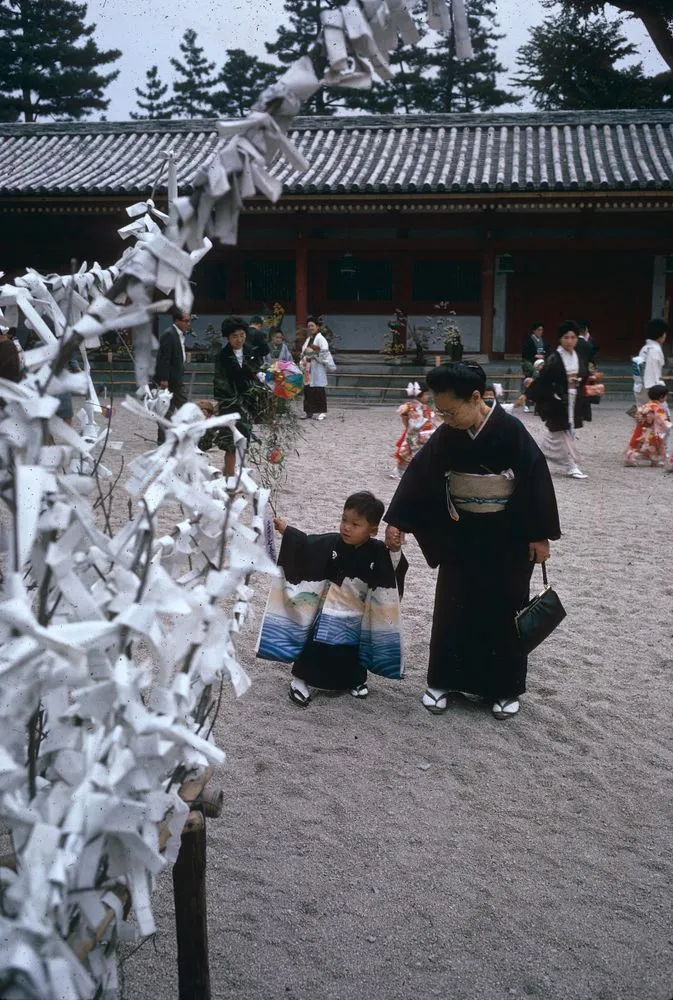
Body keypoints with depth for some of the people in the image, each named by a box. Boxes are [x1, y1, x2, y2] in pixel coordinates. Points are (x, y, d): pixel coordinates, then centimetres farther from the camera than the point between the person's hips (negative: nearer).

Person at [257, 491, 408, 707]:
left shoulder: (378, 552, -14)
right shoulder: (332, 543, -14)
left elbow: (393, 572, -13)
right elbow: (304, 545, -10)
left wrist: (395, 551, -30)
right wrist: (285, 530, -19)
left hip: (357, 618, 2)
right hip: (329, 613, -1)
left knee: (353, 653, 20)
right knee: (316, 648, 3)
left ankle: (355, 679, 44)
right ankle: (300, 680, 20)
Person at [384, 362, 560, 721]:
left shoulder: (511, 431, -19)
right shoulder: (445, 436, -6)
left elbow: (536, 481, -14)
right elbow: (418, 477, -1)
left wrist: (540, 536, -12)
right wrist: (397, 521, -4)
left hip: (507, 536, -4)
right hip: (461, 534, 4)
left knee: (503, 609, 7)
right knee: (452, 607, 8)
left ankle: (505, 688, 22)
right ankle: (444, 681, 22)